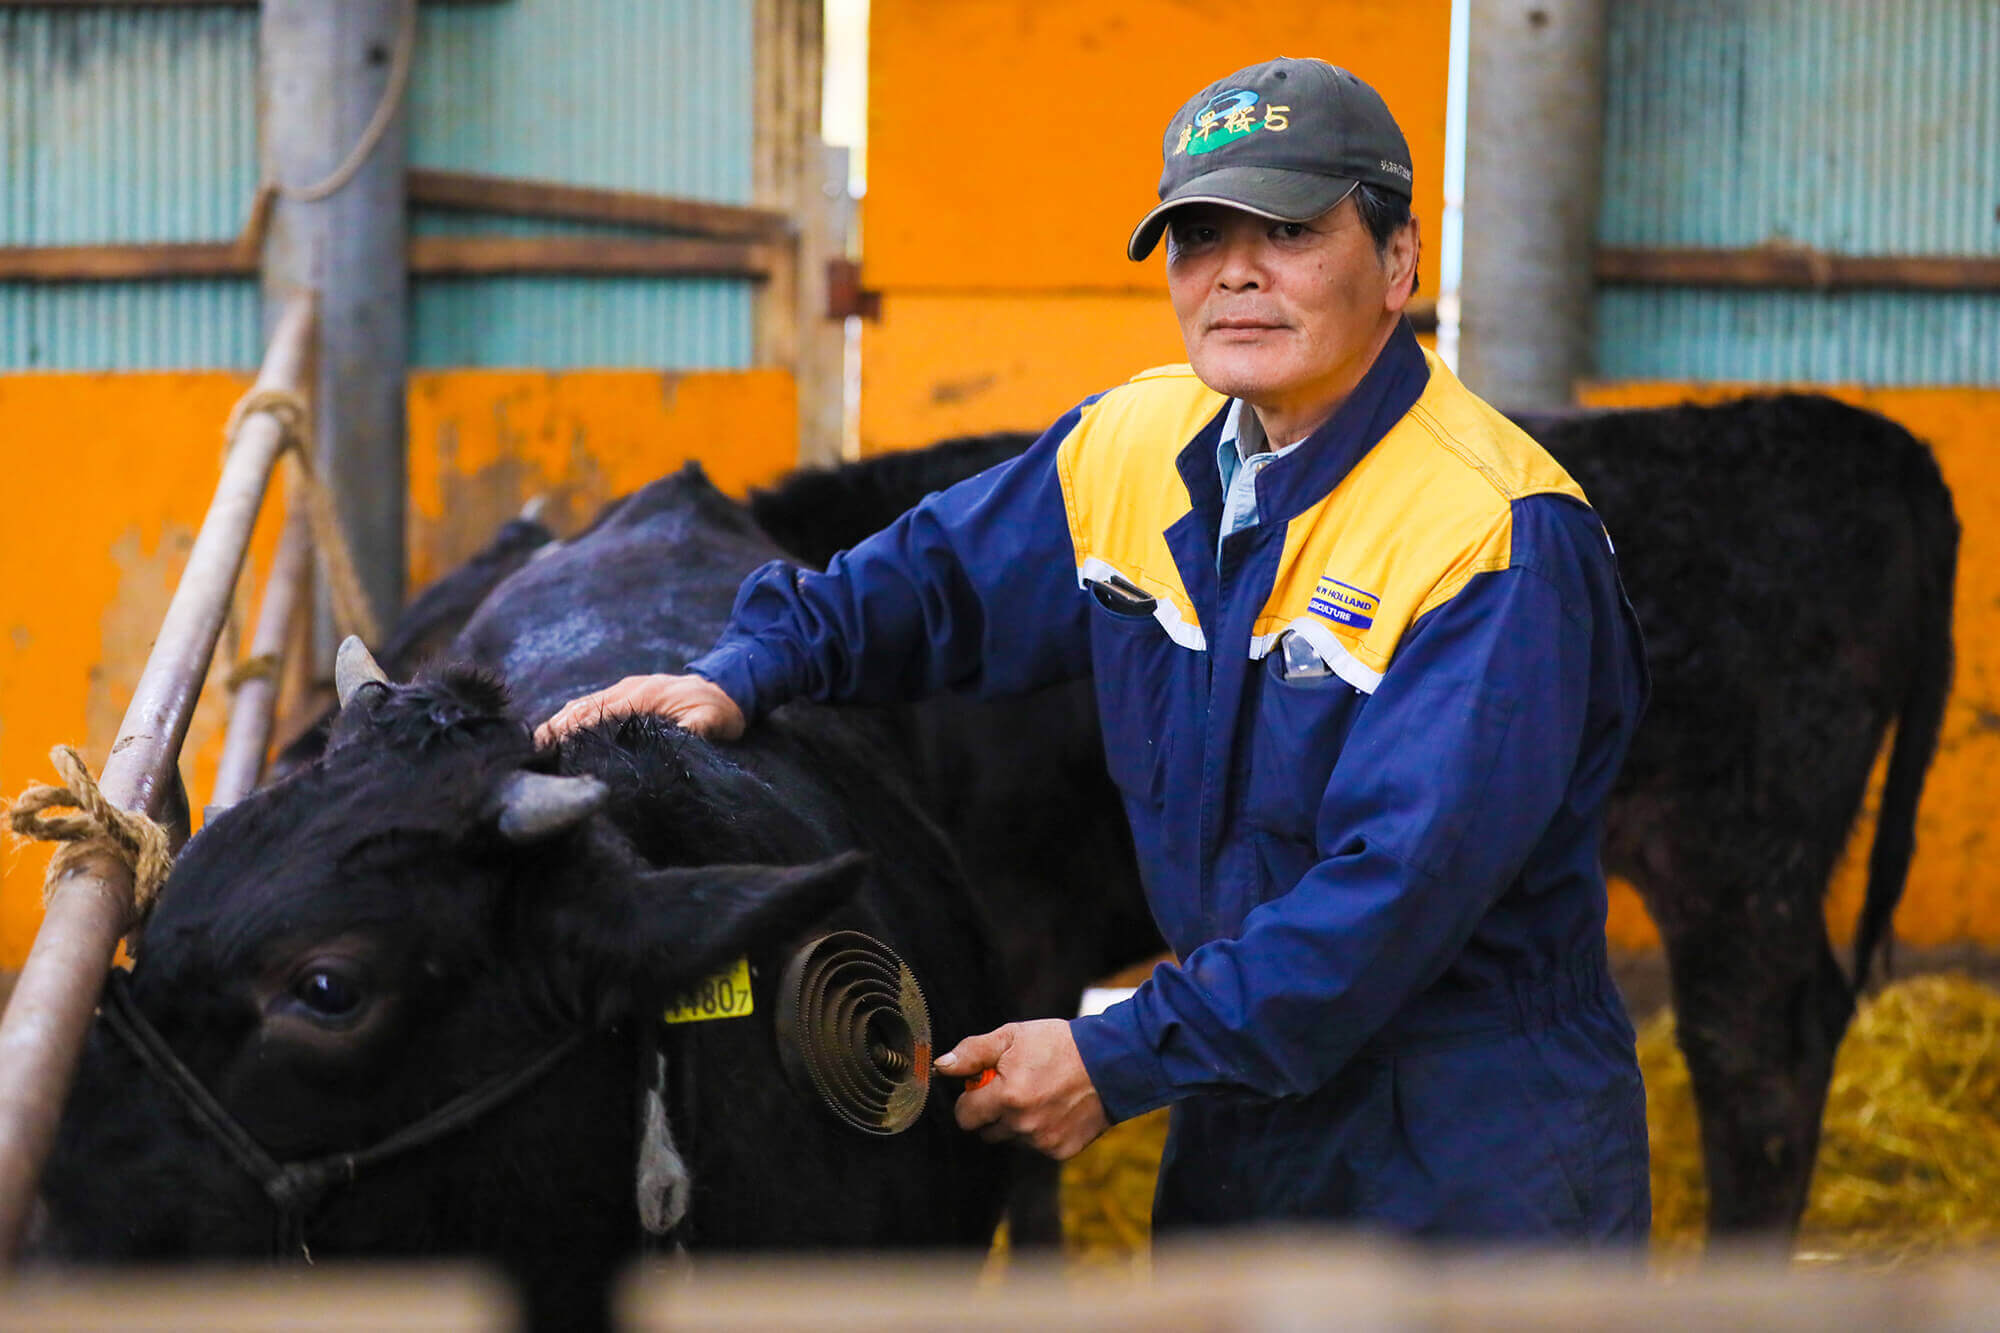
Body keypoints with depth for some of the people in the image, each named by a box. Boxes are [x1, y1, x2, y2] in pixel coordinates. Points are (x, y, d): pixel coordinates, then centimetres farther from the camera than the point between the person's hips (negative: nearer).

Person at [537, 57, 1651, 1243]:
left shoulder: (1499, 534, -21)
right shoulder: (1135, 447, 3)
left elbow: (1399, 882, -26)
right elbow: (938, 576, 19)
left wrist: (1119, 1061, -27)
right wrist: (745, 674, -1)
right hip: (1238, 1121, 7)